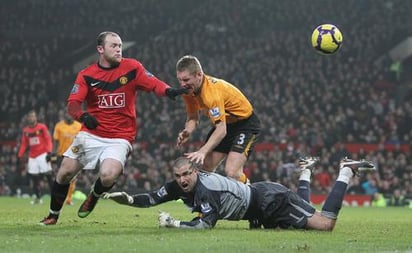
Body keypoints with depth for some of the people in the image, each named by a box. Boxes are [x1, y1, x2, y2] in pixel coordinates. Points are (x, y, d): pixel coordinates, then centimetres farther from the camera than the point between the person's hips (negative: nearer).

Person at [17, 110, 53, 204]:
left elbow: (48, 140, -6)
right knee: (34, 177, 3)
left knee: (48, 175, -10)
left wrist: (49, 152, -18)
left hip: (42, 154, -5)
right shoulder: (25, 130, 11)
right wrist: (19, 156, 9)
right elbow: (24, 144, 16)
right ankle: (38, 198, 13)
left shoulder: (42, 127, -3)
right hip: (32, 157, 5)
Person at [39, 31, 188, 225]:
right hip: (91, 134, 2)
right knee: (65, 173, -4)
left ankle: (94, 196, 11)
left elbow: (153, 84, -9)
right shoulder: (86, 75, 1)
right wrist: (82, 116, -30)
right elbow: (72, 103, -8)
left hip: (120, 138, -2)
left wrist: (169, 91, -32)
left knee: (108, 176, -25)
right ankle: (53, 215, 20)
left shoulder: (132, 67, -1)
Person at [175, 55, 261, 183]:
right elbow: (193, 117, 4)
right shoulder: (189, 90, -9)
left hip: (246, 123, -8)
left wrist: (202, 152, -47)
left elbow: (221, 129, -37)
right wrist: (187, 132, -19)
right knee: (206, 169, 0)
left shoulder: (212, 91, -33)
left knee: (232, 172, -23)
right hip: (225, 123, 8)